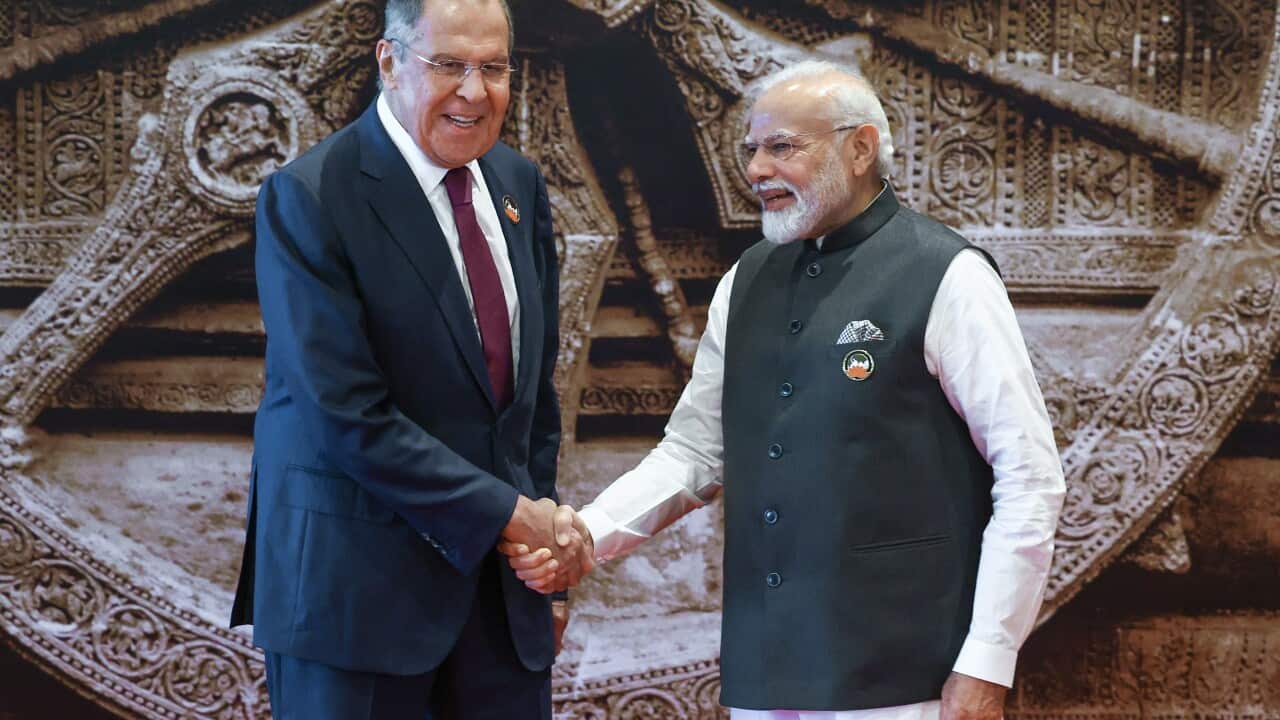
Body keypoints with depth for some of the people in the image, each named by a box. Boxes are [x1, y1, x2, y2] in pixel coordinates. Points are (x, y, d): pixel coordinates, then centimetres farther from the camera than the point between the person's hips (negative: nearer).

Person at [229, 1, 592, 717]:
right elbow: (349, 415, -18)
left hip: (501, 577, 6)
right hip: (359, 580, -6)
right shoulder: (308, 199, -13)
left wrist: (546, 543, 10)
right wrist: (508, 512, -16)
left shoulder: (519, 184, 8)